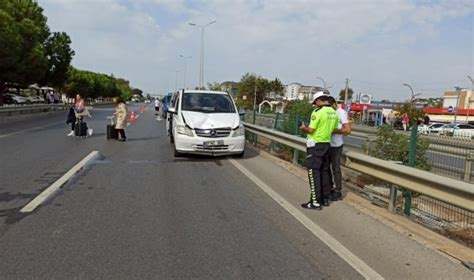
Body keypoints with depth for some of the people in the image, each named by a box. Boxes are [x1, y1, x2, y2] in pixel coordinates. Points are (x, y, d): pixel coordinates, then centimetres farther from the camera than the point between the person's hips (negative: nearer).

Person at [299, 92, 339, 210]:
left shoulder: (318, 111, -16)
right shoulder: (334, 113, 7)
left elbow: (310, 130, -18)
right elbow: (333, 130, 14)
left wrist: (303, 128, 1)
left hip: (315, 145, -8)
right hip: (326, 144, 8)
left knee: (314, 173, -2)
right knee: (324, 172, 16)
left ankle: (316, 202, 1)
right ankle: (325, 199, 23)